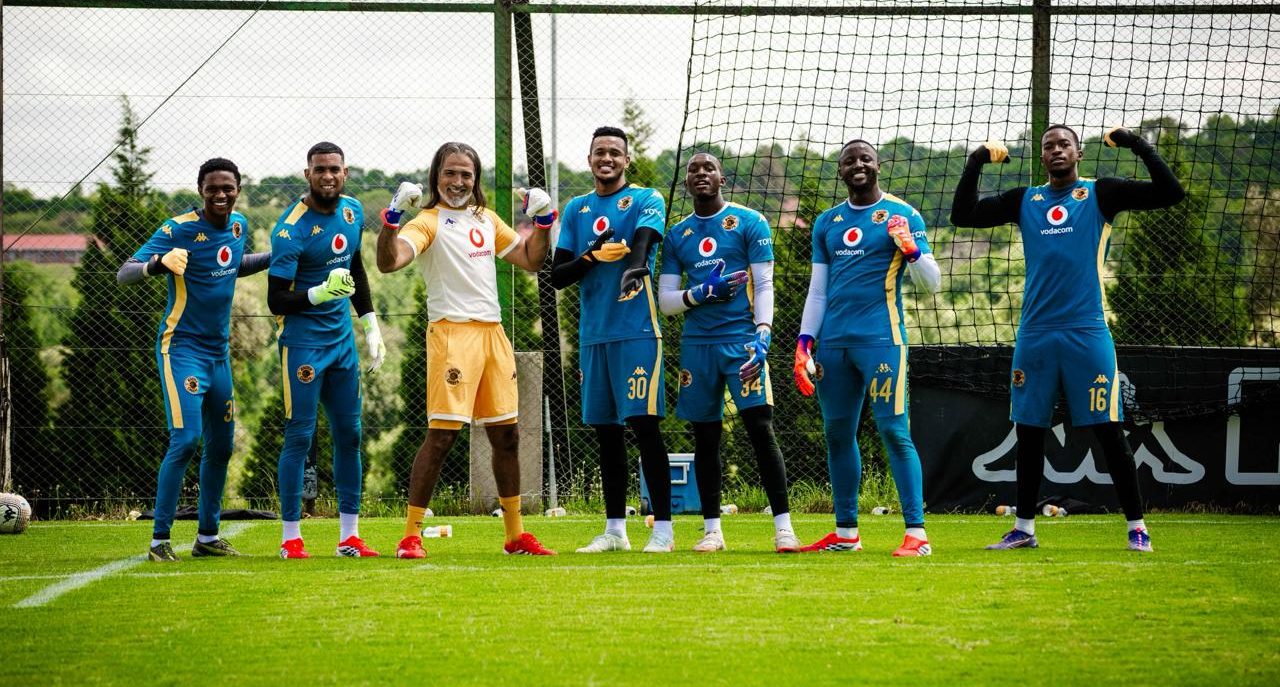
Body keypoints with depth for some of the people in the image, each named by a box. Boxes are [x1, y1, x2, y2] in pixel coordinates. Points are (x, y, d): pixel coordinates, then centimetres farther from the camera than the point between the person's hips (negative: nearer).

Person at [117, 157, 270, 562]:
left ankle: (208, 537, 24)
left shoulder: (239, 225, 6)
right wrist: (158, 264, -41)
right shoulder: (179, 229, -16)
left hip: (219, 352, 8)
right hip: (182, 348, -8)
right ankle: (159, 540, -11)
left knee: (221, 446, 12)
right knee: (186, 441, -17)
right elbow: (124, 274, -21)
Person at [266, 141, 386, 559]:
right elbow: (276, 301, -18)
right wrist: (320, 293, -33)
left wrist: (371, 325, 19)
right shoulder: (291, 228, -18)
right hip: (303, 341, -7)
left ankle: (349, 536, 13)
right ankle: (291, 537, 1)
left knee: (348, 434, 8)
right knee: (300, 436, -6)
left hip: (342, 339, 7)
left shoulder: (352, 211, 4)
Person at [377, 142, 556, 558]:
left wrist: (542, 220, 11)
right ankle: (410, 536, -7)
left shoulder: (487, 220, 18)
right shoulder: (429, 222, -4)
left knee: (506, 434, 10)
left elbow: (530, 260, 24)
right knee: (441, 436, -12)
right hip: (451, 332, -7)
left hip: (493, 333, 7)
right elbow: (389, 262, -19)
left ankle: (516, 535, 20)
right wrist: (392, 217, -33)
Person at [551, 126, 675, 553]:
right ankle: (614, 530, 17)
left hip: (636, 330, -5)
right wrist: (592, 257, -9)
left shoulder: (645, 200, 1)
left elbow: (644, 238, -20)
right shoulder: (576, 210, 15)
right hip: (593, 333, 5)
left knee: (644, 425, -10)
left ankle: (663, 528, -8)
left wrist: (635, 266, -42)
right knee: (606, 431, 10)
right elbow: (557, 276, 10)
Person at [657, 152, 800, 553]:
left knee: (761, 431, -11)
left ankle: (783, 528, -10)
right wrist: (704, 292, -9)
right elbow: (665, 301, 10)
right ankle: (712, 530, 13)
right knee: (705, 439, 6)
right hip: (697, 343, 4)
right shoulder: (676, 236, 13)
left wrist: (762, 337, -17)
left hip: (741, 339, -4)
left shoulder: (749, 223, 3)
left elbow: (765, 285, -3)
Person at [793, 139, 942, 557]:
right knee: (837, 433, 8)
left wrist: (910, 248, -21)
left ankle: (916, 533, -12)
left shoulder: (901, 216, 2)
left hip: (880, 338, -6)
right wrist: (804, 344, 10)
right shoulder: (827, 223, 16)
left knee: (893, 430, -11)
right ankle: (845, 533, 16)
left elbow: (932, 283, -2)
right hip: (833, 342, 6)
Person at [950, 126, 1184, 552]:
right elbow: (962, 215, 10)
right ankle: (1024, 528, 17)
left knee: (1108, 432, -5)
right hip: (1035, 336, 4)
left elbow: (1169, 193, -4)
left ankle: (1136, 526, 1)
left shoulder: (1100, 195, 4)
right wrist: (974, 165, 2)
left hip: (1086, 333, -3)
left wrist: (1138, 146, -10)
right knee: (1028, 431, 7)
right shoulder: (1024, 200, 13)